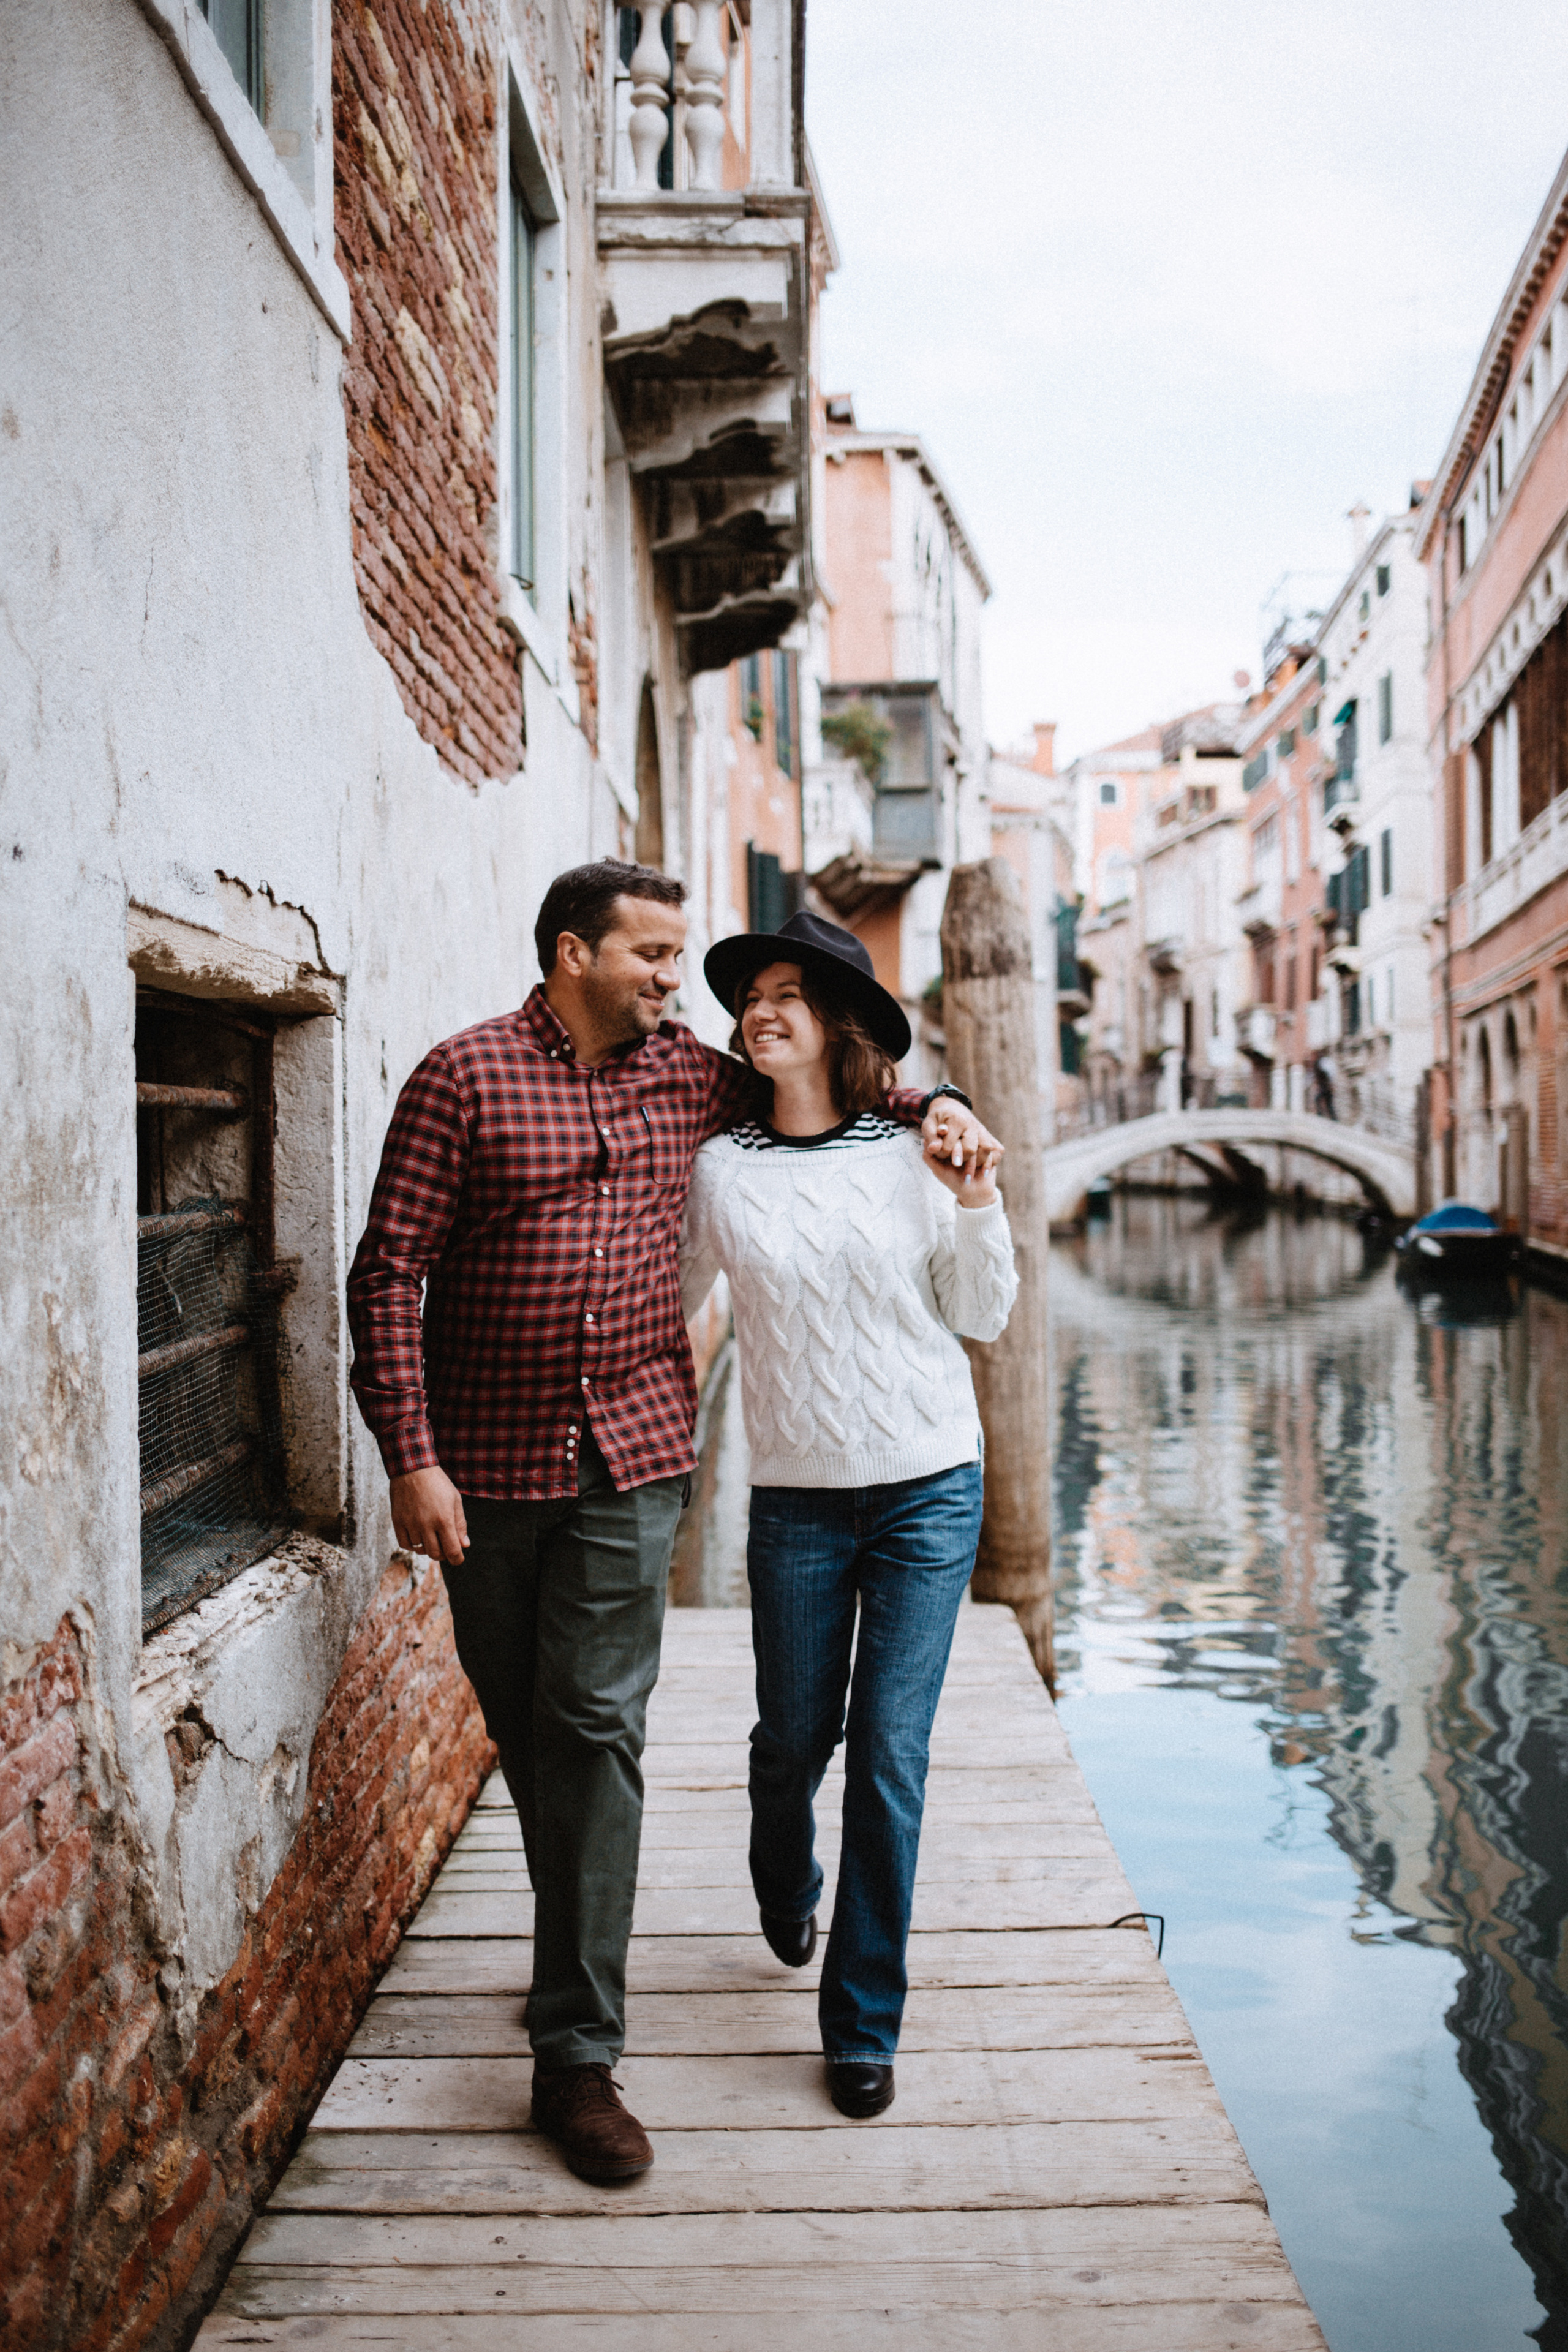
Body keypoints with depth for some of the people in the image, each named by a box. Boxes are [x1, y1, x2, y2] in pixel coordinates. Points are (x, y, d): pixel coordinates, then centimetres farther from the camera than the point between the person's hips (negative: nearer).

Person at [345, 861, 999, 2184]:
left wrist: (927, 1105, 7)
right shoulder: (465, 1077, -5)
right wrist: (411, 1456, -13)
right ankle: (579, 1957, 37)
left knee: (598, 1727, -5)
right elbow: (390, 1272, -7)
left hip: (632, 1454, 1)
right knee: (522, 1725, 12)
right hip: (489, 1463, -1)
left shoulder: (691, 1078, 7)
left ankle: (578, 2053, 2)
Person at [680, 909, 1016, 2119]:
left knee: (889, 1757, 1)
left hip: (930, 1487, -1)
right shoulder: (720, 1170, -1)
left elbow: (981, 1319, 6)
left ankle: (864, 2026, 18)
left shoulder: (915, 1156, -2)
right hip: (797, 1496, 1)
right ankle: (787, 1890, 49)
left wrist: (979, 1208, -7)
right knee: (793, 1736, 13)